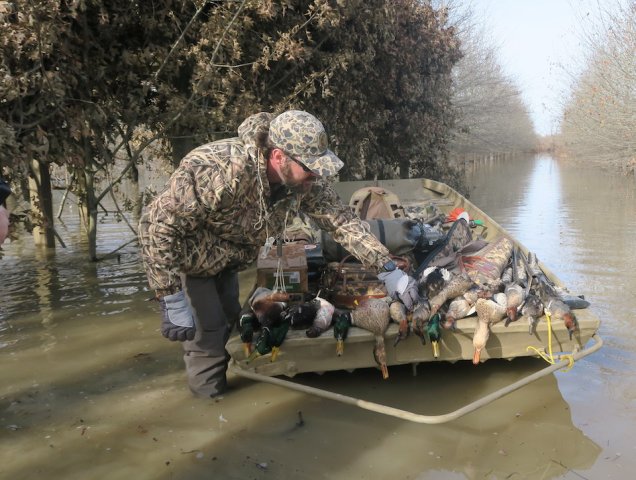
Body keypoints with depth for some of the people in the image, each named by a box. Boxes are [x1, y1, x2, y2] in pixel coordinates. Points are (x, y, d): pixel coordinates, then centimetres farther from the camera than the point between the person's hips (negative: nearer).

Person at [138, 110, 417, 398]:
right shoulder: (222, 172, -42)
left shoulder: (304, 180, -21)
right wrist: (173, 301, -36)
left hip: (225, 260, 6)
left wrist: (387, 268, -18)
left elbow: (341, 219, -12)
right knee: (208, 334, -5)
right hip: (182, 256, -6)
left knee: (229, 322, 15)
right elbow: (158, 225, -38)